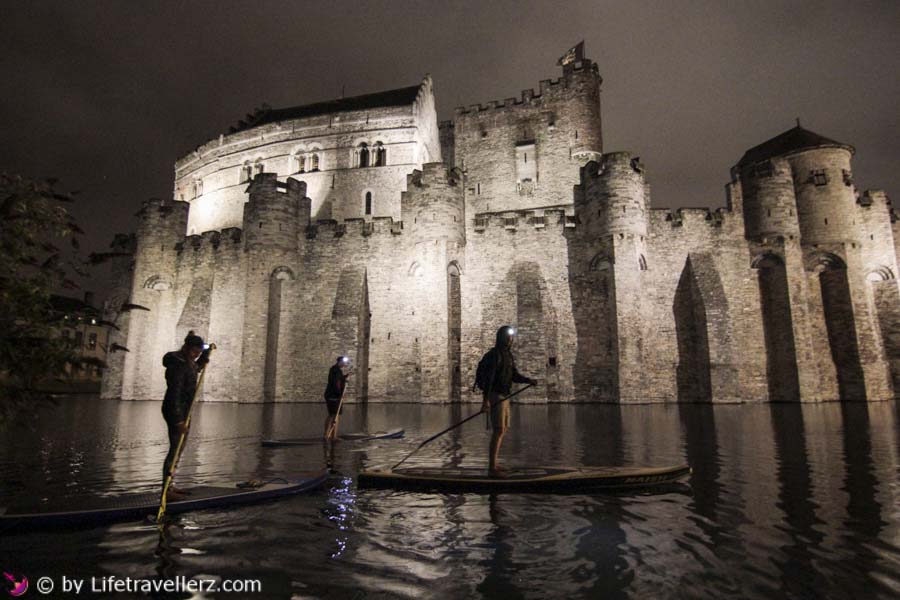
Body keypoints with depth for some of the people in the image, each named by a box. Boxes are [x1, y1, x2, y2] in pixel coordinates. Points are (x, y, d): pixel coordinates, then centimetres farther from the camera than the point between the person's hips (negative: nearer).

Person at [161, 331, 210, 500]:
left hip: (183, 410, 10)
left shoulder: (186, 360, 7)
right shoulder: (177, 364, -21)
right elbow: (174, 393, -26)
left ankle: (170, 485, 24)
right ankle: (166, 490, -4)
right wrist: (179, 420, -28)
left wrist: (206, 353, 12)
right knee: (175, 448, -8)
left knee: (179, 448, 15)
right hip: (175, 411, -10)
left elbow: (197, 368, 31)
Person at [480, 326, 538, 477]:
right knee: (498, 431, -12)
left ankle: (493, 464, 18)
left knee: (503, 430, 11)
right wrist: (485, 400, -31)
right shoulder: (494, 354, -16)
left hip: (503, 396, 10)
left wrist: (529, 380, -6)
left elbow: (514, 376, 12)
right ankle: (492, 468, -8)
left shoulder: (507, 355, 16)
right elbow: (488, 377, -24)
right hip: (495, 396, -10)